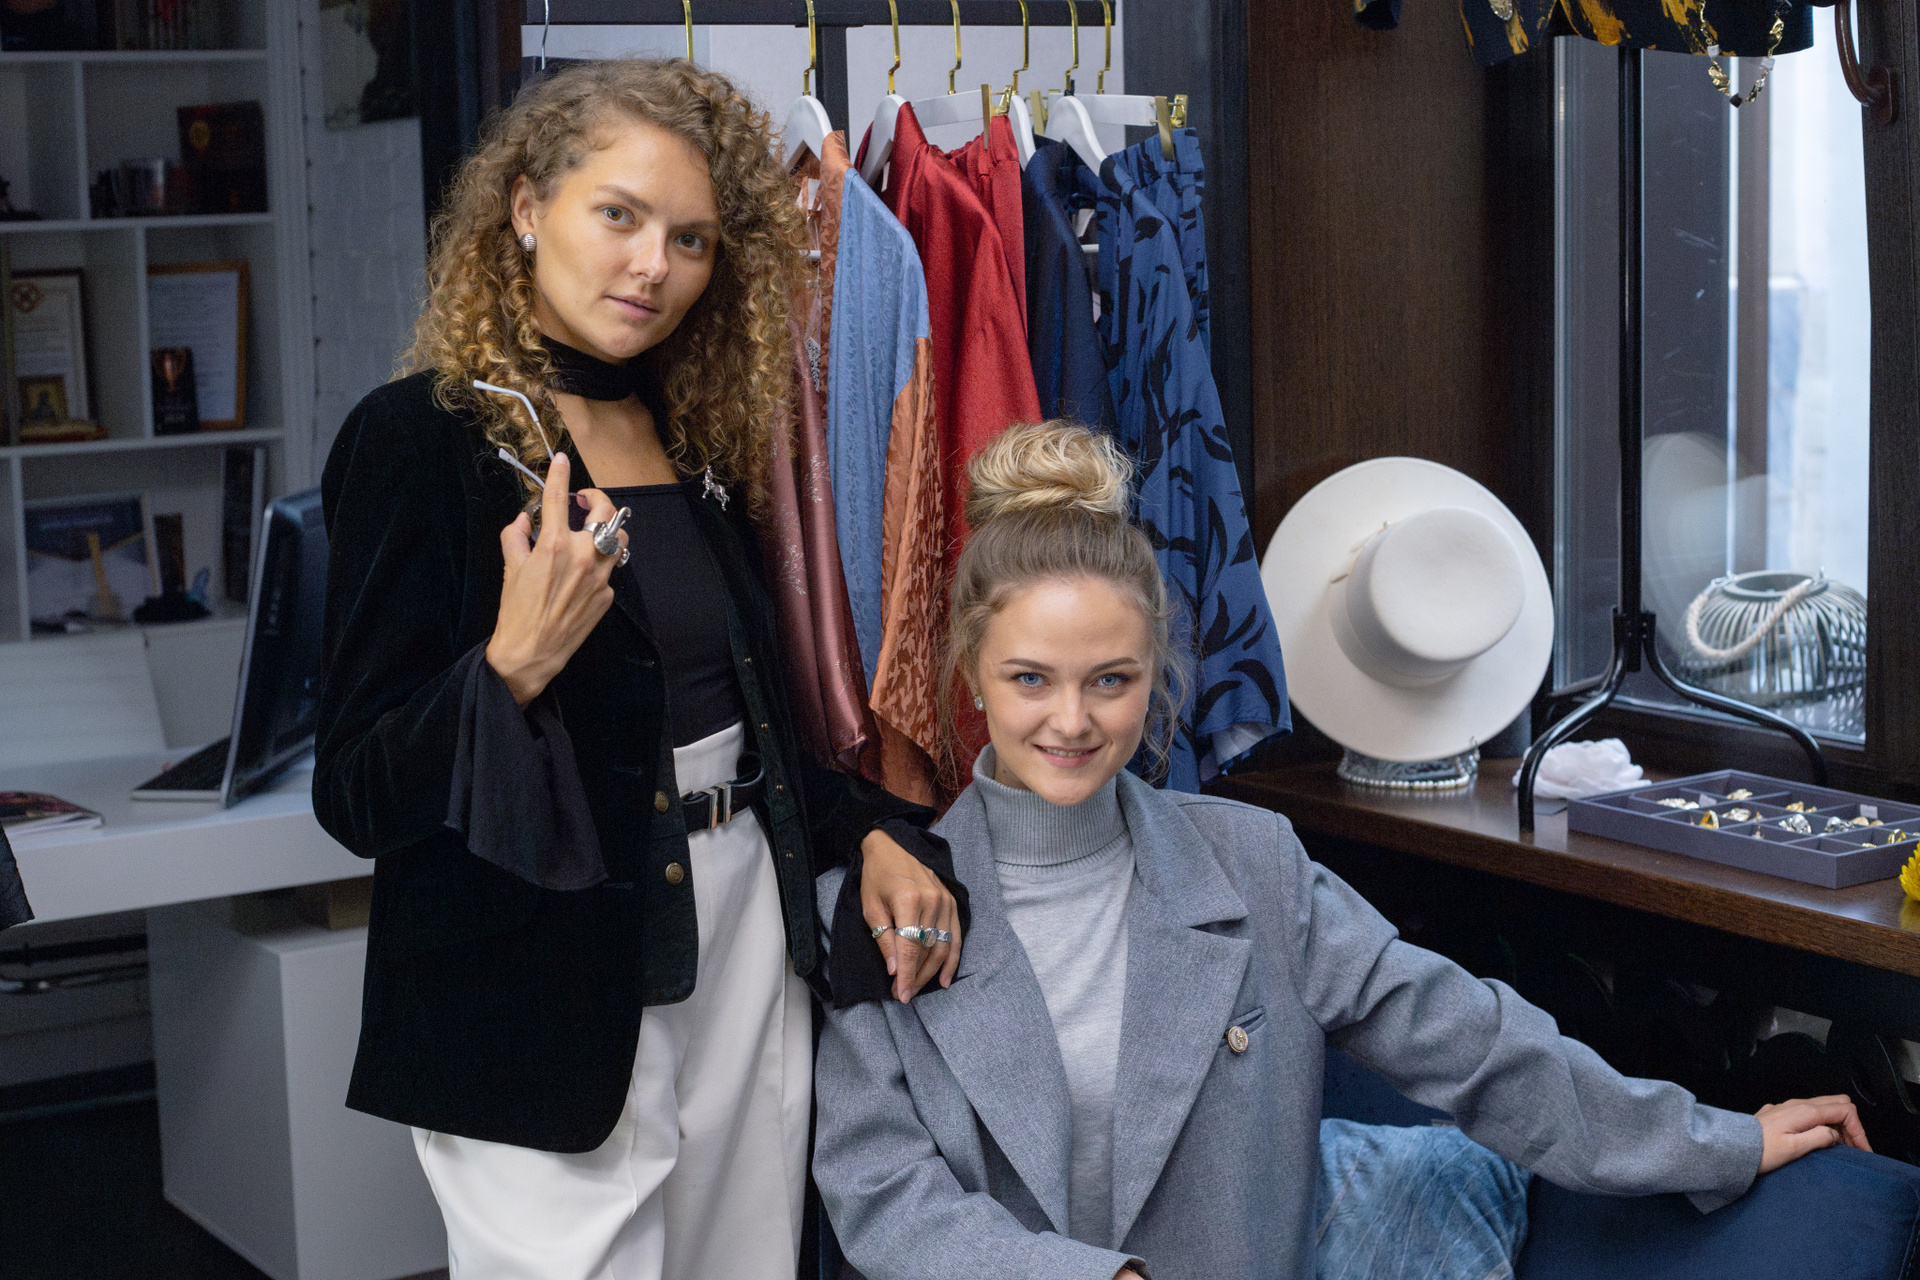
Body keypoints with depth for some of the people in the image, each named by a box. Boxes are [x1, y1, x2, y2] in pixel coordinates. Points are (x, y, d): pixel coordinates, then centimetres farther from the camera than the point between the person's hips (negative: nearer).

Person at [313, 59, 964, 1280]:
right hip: (548, 989, -6)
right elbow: (357, 797, -13)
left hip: (748, 946, 6)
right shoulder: (421, 438, -10)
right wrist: (512, 665, -28)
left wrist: (872, 832, 5)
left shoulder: (697, 439, 9)